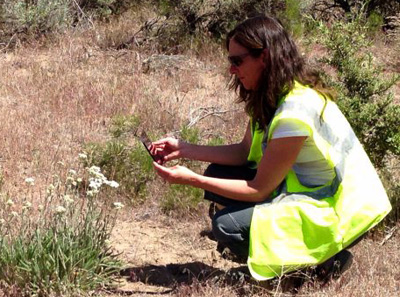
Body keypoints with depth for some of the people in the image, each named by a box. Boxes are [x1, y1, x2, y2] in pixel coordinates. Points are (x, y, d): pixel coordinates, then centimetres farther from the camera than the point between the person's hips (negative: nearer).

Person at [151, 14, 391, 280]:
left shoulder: (295, 110, -27)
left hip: (339, 209, -9)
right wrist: (184, 149, -1)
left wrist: (192, 179, -19)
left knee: (227, 226, -21)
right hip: (306, 187, 10)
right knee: (218, 176, 2)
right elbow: (244, 152, 6)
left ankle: (322, 261, -3)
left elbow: (259, 190, -21)